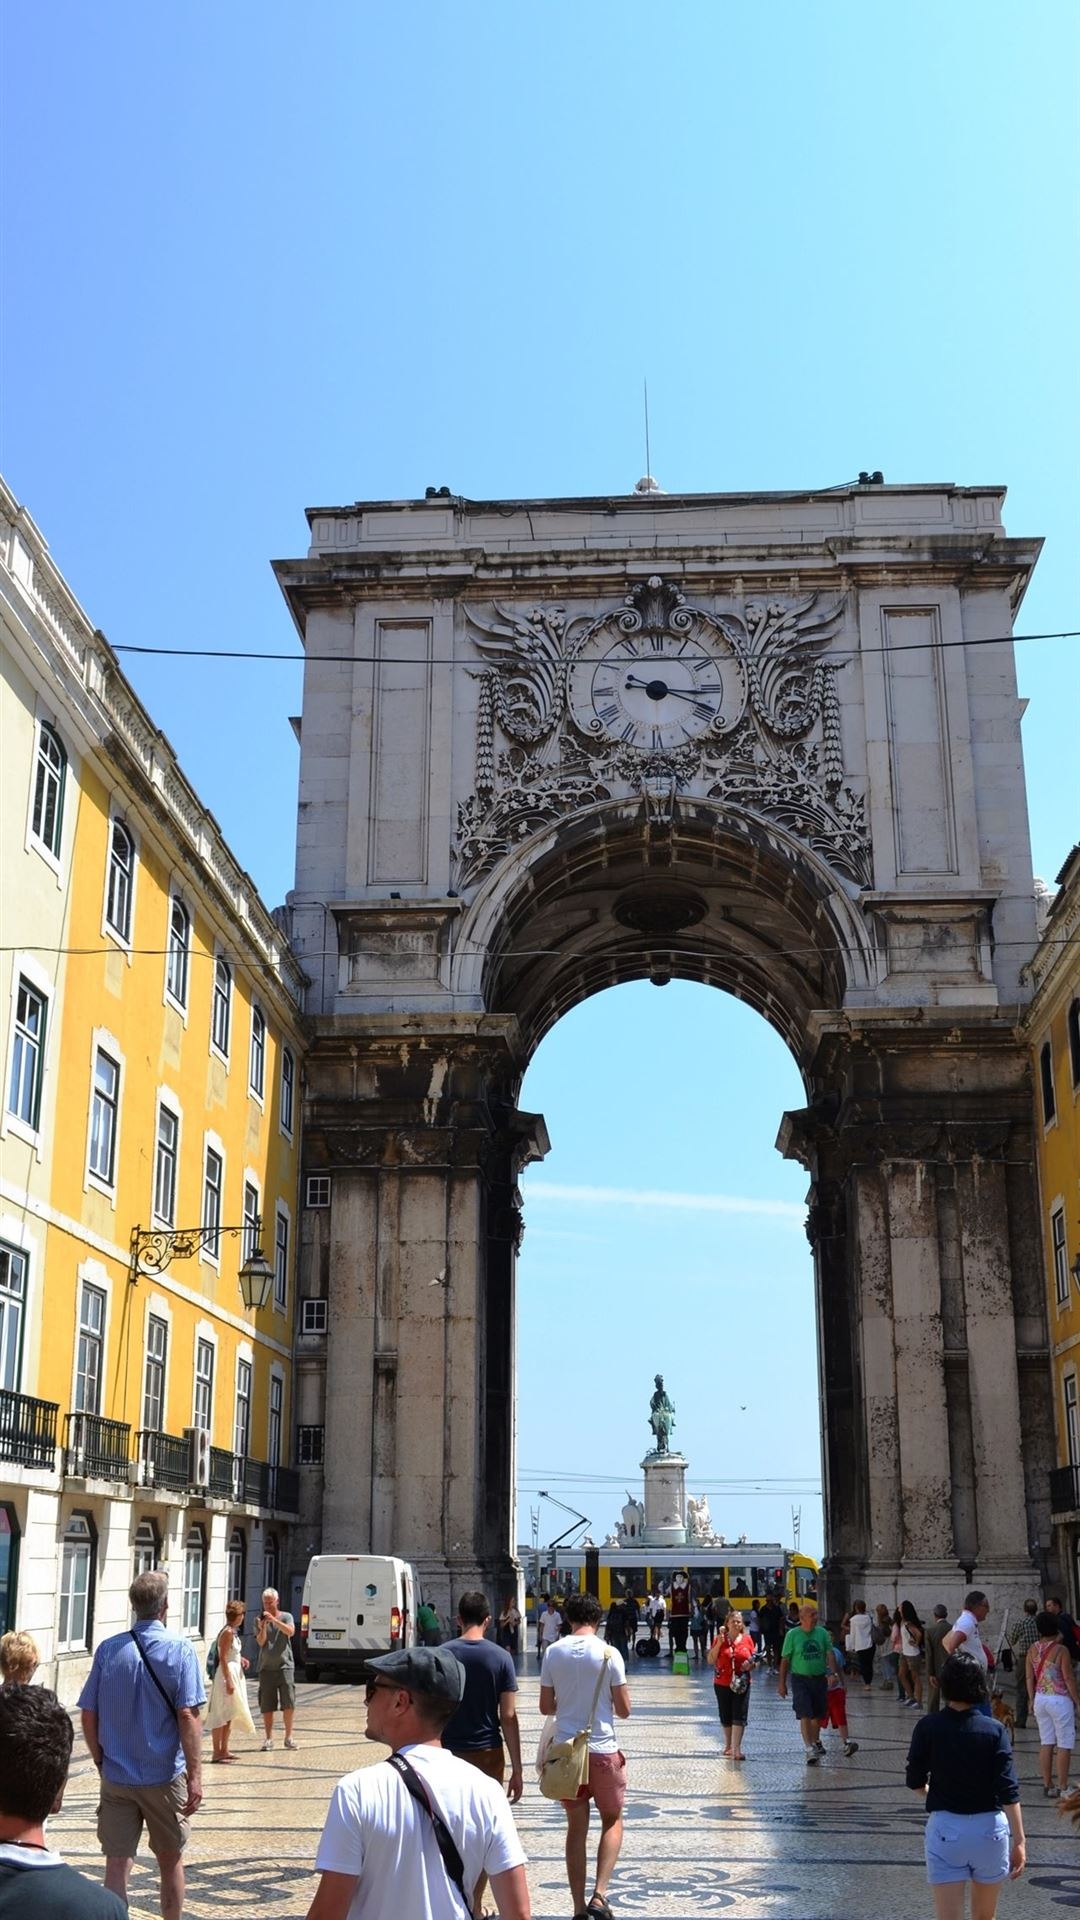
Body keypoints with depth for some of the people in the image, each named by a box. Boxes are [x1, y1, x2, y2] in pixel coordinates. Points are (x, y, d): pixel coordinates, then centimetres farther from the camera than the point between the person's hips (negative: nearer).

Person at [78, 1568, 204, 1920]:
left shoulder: (109, 1649, -1)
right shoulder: (180, 1650, -9)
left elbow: (88, 1715, 2)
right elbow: (188, 1716, -15)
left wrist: (101, 1762, 14)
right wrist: (195, 1775, -12)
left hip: (116, 1777, 2)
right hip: (165, 1777, -2)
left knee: (117, 1864, 5)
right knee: (170, 1861, 16)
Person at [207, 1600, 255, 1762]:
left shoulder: (233, 1632, 12)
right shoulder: (228, 1633, -17)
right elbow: (222, 1659, -20)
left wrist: (240, 1659, 7)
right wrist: (228, 1681, -22)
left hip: (235, 1674, 10)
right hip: (227, 1675, -10)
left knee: (230, 1715, 13)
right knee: (221, 1715, -4)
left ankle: (224, 1750, 19)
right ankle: (217, 1751, 0)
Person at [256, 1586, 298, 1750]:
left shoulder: (286, 1617, 4)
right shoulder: (260, 1620, 8)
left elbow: (290, 1631, -16)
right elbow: (261, 1642, -2)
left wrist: (274, 1620, -25)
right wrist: (263, 1627, -21)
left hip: (284, 1666, -1)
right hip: (266, 1667, 1)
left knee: (288, 1704, -4)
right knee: (266, 1706, 3)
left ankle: (289, 1737, 7)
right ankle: (268, 1738, 12)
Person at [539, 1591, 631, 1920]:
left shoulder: (553, 1653, -2)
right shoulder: (608, 1653, -9)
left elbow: (546, 1706, 4)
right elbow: (624, 1710, -5)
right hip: (603, 1750, -2)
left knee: (576, 1827, 13)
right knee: (612, 1821, 15)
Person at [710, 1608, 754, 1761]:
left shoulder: (747, 1639, 2)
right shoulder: (720, 1639, 0)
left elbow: (754, 1660, 10)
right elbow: (711, 1660, -5)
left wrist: (750, 1665, -13)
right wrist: (719, 1643, -15)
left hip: (741, 1684, -1)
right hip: (722, 1683, 1)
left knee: (739, 1716, -8)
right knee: (725, 1716, 11)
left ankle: (736, 1749, -10)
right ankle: (729, 1745, 30)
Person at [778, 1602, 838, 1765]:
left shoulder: (822, 1633, 4)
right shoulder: (792, 1634, -5)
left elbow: (830, 1653, -2)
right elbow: (785, 1660, -2)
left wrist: (833, 1673, -19)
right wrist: (782, 1683, -2)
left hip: (819, 1678, 4)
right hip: (800, 1679, -4)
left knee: (817, 1714, 15)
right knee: (805, 1714, -13)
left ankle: (816, 1742, 36)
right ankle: (808, 1748, -17)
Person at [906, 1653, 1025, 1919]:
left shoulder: (928, 1727, -7)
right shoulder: (994, 1730, -8)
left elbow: (915, 1784, 0)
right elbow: (1008, 1791, -12)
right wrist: (1019, 1840, -9)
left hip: (945, 1828, -1)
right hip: (989, 1828, 1)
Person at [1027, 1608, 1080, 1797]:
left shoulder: (1033, 1649, 1)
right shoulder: (1061, 1650, -15)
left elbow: (1029, 1677, 5)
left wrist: (1032, 1699, 15)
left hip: (1040, 1699, 6)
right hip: (1059, 1700, -6)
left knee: (1046, 1743, 12)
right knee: (1064, 1745, 3)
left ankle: (1047, 1785, 16)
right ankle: (1062, 1787, 5)